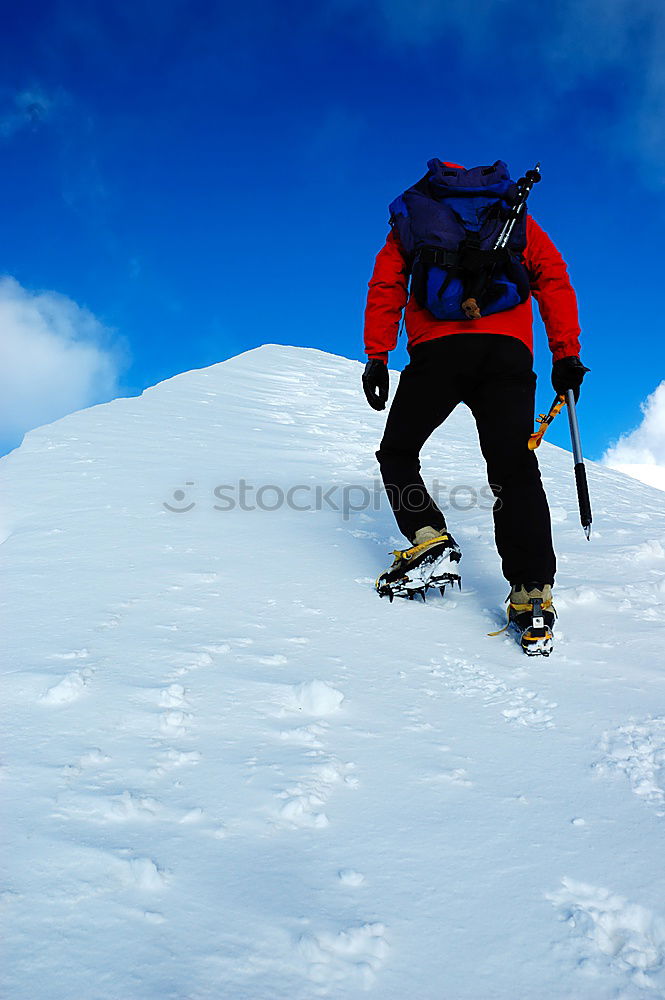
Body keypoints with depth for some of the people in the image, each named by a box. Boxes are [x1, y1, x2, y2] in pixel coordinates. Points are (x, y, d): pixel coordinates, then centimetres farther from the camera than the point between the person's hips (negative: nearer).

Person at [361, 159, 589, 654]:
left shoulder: (411, 220, 27)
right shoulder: (519, 220, 29)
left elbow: (385, 288, 12)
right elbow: (555, 283, 14)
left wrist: (377, 357, 7)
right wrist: (566, 355, 8)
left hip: (438, 349, -1)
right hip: (508, 353, 2)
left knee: (398, 452, 15)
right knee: (515, 469, -2)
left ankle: (432, 543, -3)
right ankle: (532, 596, -12)